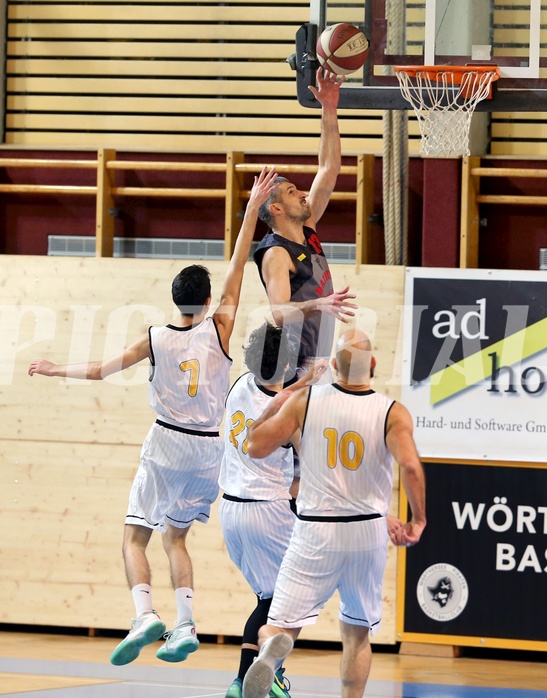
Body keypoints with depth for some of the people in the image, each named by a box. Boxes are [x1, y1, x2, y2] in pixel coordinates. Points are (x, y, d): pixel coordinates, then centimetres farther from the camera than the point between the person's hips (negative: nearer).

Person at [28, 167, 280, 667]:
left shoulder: (156, 340, -6)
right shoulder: (219, 329, -6)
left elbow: (99, 371, 3)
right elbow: (238, 265, -2)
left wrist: (55, 370, 19)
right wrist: (253, 208, 1)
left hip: (167, 445, -2)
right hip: (211, 449, 2)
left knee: (136, 536, 1)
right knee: (175, 537, 16)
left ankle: (145, 614, -23)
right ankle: (185, 624, 0)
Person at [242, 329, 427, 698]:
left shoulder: (304, 400, -4)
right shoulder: (393, 412, -7)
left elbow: (256, 446, 0)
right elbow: (410, 465, -21)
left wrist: (274, 407, 17)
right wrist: (418, 521, -8)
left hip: (315, 531, -1)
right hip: (368, 530, 1)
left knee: (282, 623, -3)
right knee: (357, 632, 19)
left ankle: (272, 649, -38)